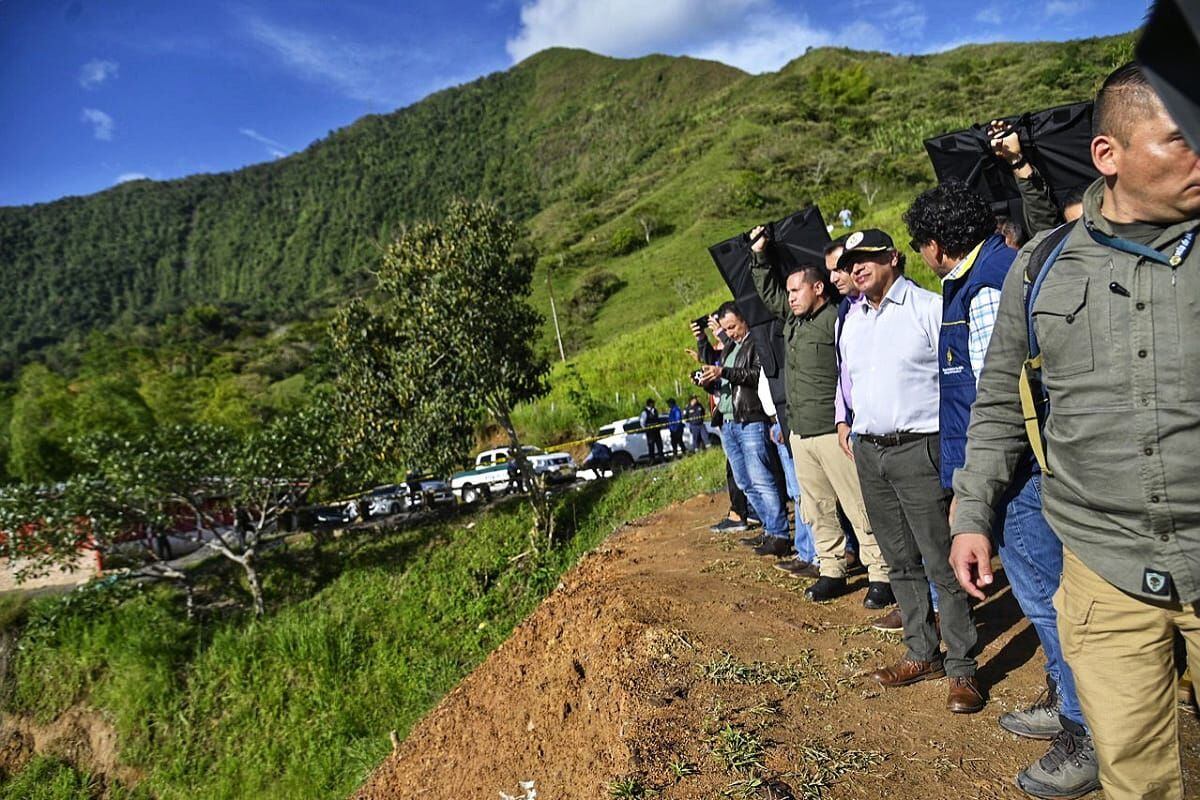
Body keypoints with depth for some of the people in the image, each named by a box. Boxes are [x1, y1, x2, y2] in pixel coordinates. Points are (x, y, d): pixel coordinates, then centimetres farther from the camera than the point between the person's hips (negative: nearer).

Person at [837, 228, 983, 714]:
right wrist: (848, 428, 18)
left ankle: (961, 668, 10)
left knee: (941, 563, -3)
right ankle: (923, 654, 25)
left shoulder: (929, 307, -5)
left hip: (918, 450, -6)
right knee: (901, 561, 13)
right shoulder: (849, 321, 15)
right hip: (869, 453, 6)